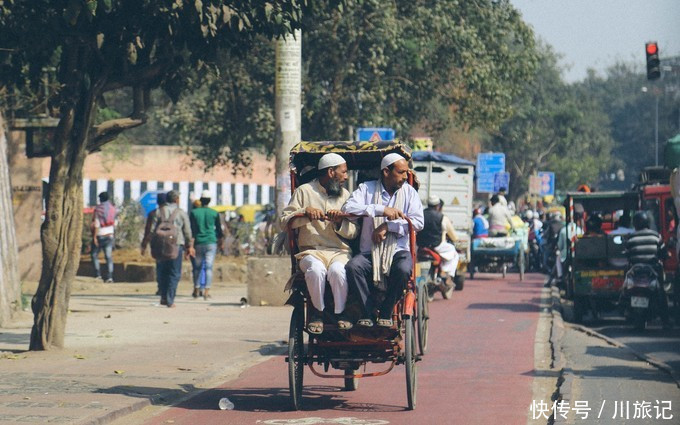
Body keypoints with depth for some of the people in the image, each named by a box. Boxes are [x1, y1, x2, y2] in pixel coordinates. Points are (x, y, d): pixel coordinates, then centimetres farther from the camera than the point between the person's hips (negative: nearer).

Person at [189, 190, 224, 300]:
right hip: (211, 242, -1)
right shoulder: (214, 213, 2)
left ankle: (196, 290, 19)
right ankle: (207, 291, -14)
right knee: (209, 267, -4)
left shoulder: (194, 212, 1)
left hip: (198, 243, 1)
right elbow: (219, 230, 9)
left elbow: (191, 230, -1)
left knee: (197, 267, 13)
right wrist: (222, 242, 21)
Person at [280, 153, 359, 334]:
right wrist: (305, 212, -14)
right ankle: (317, 311, -13)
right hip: (311, 251, -1)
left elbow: (354, 232, 10)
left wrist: (339, 222, -10)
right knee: (316, 270, -36)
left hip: (339, 252, 1)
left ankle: (340, 313, -12)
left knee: (337, 271, -34)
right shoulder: (304, 191, 9)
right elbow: (284, 220, 1)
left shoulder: (345, 195, 17)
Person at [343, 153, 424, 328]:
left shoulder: (409, 191, 11)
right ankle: (367, 314, -21)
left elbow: (418, 222, 0)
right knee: (353, 266, -32)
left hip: (398, 251, 0)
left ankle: (385, 313, -14)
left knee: (403, 270, -34)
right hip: (370, 252, 0)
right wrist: (382, 210, -20)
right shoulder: (367, 188, 6)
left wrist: (387, 226, -12)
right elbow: (348, 208, -12)